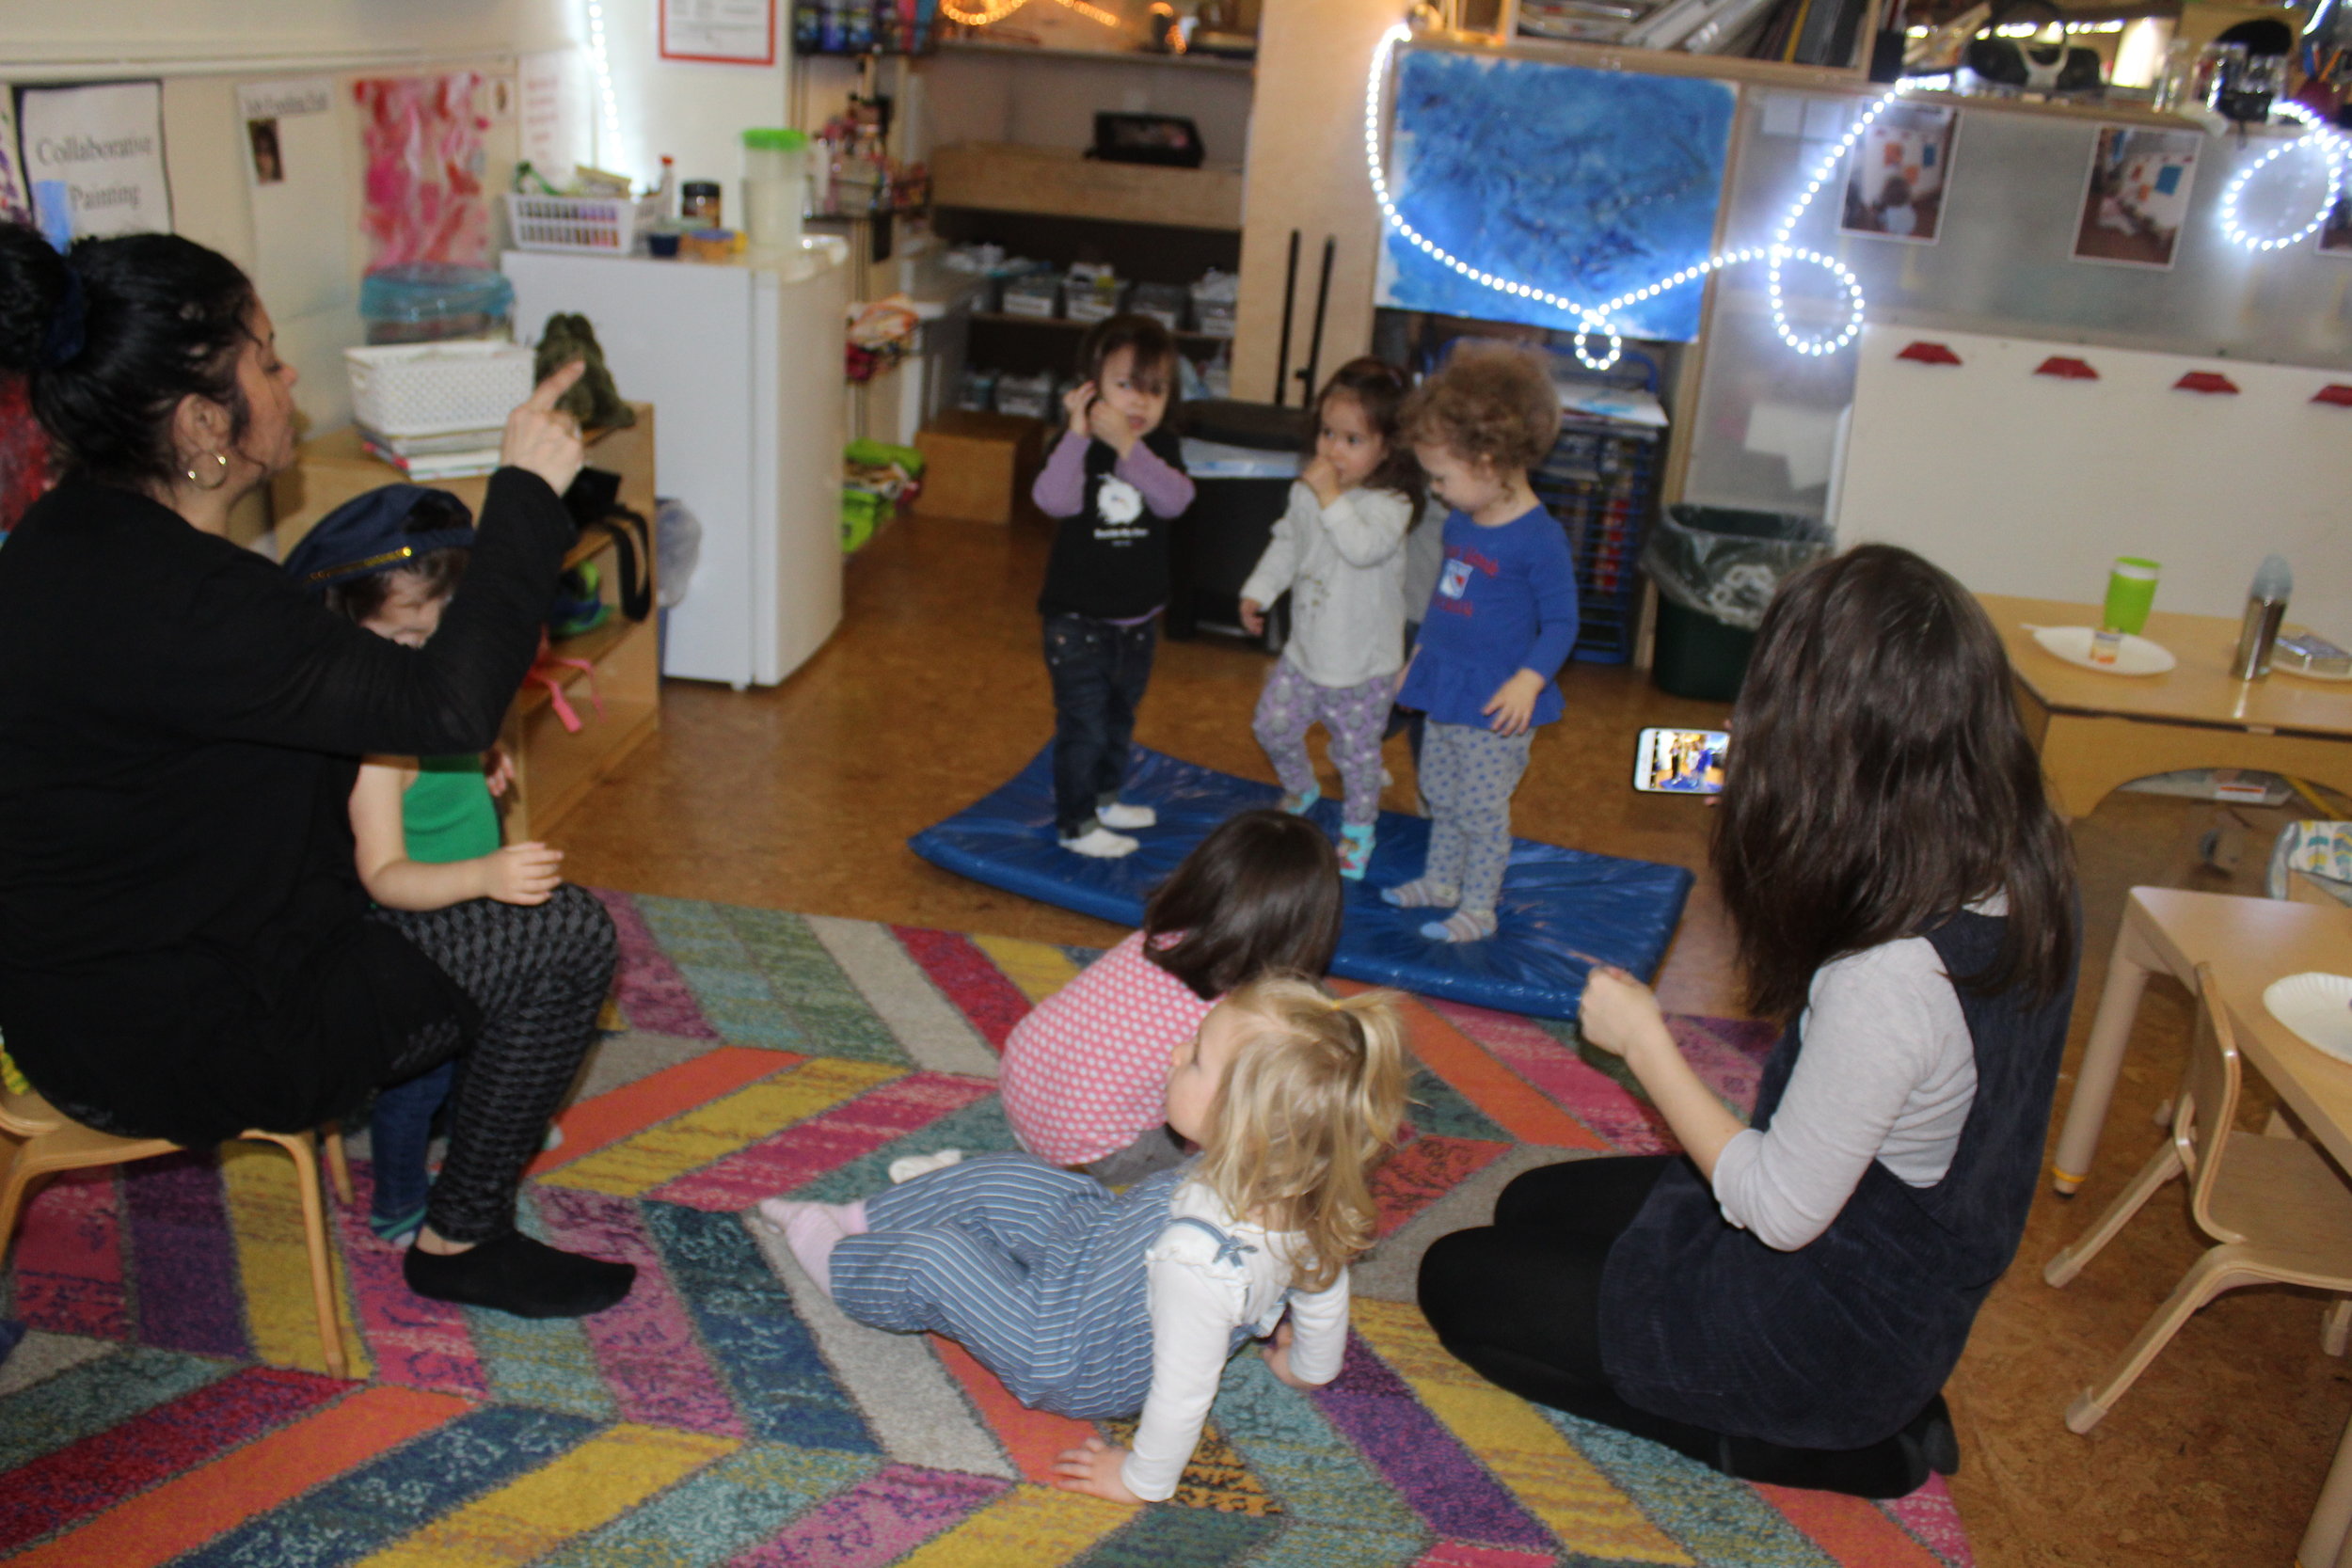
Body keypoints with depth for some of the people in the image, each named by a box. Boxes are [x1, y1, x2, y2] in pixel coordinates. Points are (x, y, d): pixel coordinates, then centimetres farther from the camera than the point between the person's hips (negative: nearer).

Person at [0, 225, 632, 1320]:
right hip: (165, 1039, -10)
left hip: (102, 963, 10)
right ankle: (461, 1241, 9)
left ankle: (455, 1097, 36)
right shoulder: (161, 598, -32)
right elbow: (450, 704, -28)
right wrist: (527, 490, -21)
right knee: (567, 939, -8)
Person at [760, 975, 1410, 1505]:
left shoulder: (1200, 1257, -45)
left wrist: (1144, 1481, -13)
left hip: (1068, 1358, -8)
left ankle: (835, 1259, 30)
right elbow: (1326, 1292, -5)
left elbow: (1184, 1389, -33)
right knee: (996, 1178, 13)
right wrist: (1312, 1366, 18)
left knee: (930, 1261, -3)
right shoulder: (1303, 1195, -22)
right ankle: (861, 1219, 36)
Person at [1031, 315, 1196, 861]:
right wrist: (1078, 434, -37)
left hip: (1136, 620, 5)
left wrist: (1127, 446, -31)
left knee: (1119, 717, 22)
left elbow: (1175, 499, -22)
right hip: (1077, 618, -5)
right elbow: (1053, 500, -32)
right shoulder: (1075, 446, -13)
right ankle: (1074, 822, 13)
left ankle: (1102, 796, 42)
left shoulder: (1160, 447, -3)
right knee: (1083, 724, -1)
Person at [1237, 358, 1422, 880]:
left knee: (1357, 750, 9)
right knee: (1273, 724, 12)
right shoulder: (1306, 490, -2)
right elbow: (1287, 544, 14)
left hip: (1363, 664, -5)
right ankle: (1300, 789, 42)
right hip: (1306, 649, 6)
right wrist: (1258, 591, 10)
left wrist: (1331, 498, -39)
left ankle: (1358, 827, 34)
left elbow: (1365, 548, -42)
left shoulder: (1390, 503, -22)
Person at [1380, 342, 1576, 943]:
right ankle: (1441, 881, 37)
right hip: (1444, 691, 8)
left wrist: (1528, 680, -29)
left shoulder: (1539, 538, -20)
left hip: (1495, 704, -8)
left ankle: (1478, 908, 16)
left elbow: (1561, 621, -18)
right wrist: (1418, 656, 24)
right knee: (1440, 796, 20)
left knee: (1482, 809, 2)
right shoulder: (1460, 523, 5)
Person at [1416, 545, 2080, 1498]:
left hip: (1837, 1329, -8)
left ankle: (1822, 1448, 4)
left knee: (1459, 1283, 3)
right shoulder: (2021, 873, -12)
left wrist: (1644, 1043, -16)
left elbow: (1782, 1214, -26)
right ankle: (1862, 1413, 14)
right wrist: (1762, 806, 2)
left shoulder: (1892, 975, -38)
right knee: (1532, 1207, 22)